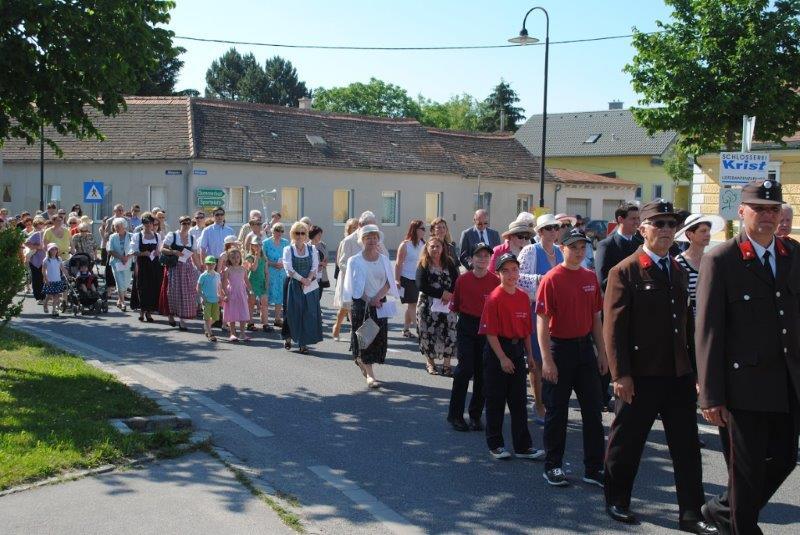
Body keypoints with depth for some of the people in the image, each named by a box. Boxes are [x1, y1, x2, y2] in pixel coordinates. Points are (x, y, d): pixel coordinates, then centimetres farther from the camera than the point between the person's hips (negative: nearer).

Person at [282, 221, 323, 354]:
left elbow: (314, 267, 2)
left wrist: (308, 279, -14)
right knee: (293, 311, 0)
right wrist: (302, 279, -15)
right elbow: (289, 268, -7)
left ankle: (303, 343, 1)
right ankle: (288, 337, 18)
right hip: (293, 284, -2)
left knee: (309, 312, -3)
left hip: (309, 285, 2)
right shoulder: (288, 249, 2)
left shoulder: (312, 249, 8)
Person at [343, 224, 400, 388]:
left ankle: (360, 360, 34)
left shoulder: (384, 260, 6)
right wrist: (369, 300, -14)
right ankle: (370, 374, 1)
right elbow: (354, 286, -5)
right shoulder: (355, 261, -3)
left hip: (380, 304, 3)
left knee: (379, 337, 5)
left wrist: (377, 298, -15)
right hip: (361, 303, -3)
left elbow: (388, 283, 1)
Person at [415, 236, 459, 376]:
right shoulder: (423, 265, -2)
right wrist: (442, 293, -17)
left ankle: (446, 365, 6)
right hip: (428, 305, -2)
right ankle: (430, 363, 19)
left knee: (449, 334, -4)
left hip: (447, 305, 2)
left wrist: (450, 295, -17)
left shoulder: (449, 264, 8)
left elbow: (456, 282, 3)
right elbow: (421, 286, -13)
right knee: (428, 334, 1)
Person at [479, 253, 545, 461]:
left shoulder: (523, 297, 6)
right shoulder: (494, 298, -12)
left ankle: (523, 446, 15)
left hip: (517, 351, 6)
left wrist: (529, 354, 11)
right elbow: (490, 332, -14)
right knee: (496, 401, 5)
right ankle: (495, 445, 16)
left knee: (519, 401, 9)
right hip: (497, 352, -6)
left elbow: (527, 329, 13)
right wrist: (502, 357, -16)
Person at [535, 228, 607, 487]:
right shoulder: (551, 279, -10)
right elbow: (542, 322, -12)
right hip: (559, 348, -5)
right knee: (557, 411, 5)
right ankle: (552, 466, 18)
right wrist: (547, 360, -16)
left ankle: (594, 468, 17)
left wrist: (602, 353, 10)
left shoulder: (591, 278, 6)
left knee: (593, 409, 7)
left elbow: (596, 318, 13)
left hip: (585, 347, 5)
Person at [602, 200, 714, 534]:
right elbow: (614, 327, -12)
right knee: (627, 443, 8)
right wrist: (620, 375, -17)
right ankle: (616, 501, 26)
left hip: (679, 374, 6)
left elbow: (685, 322, 16)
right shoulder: (625, 272, -7)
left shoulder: (679, 272, 14)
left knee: (687, 447, 8)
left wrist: (694, 368, 13)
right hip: (640, 375, -6)